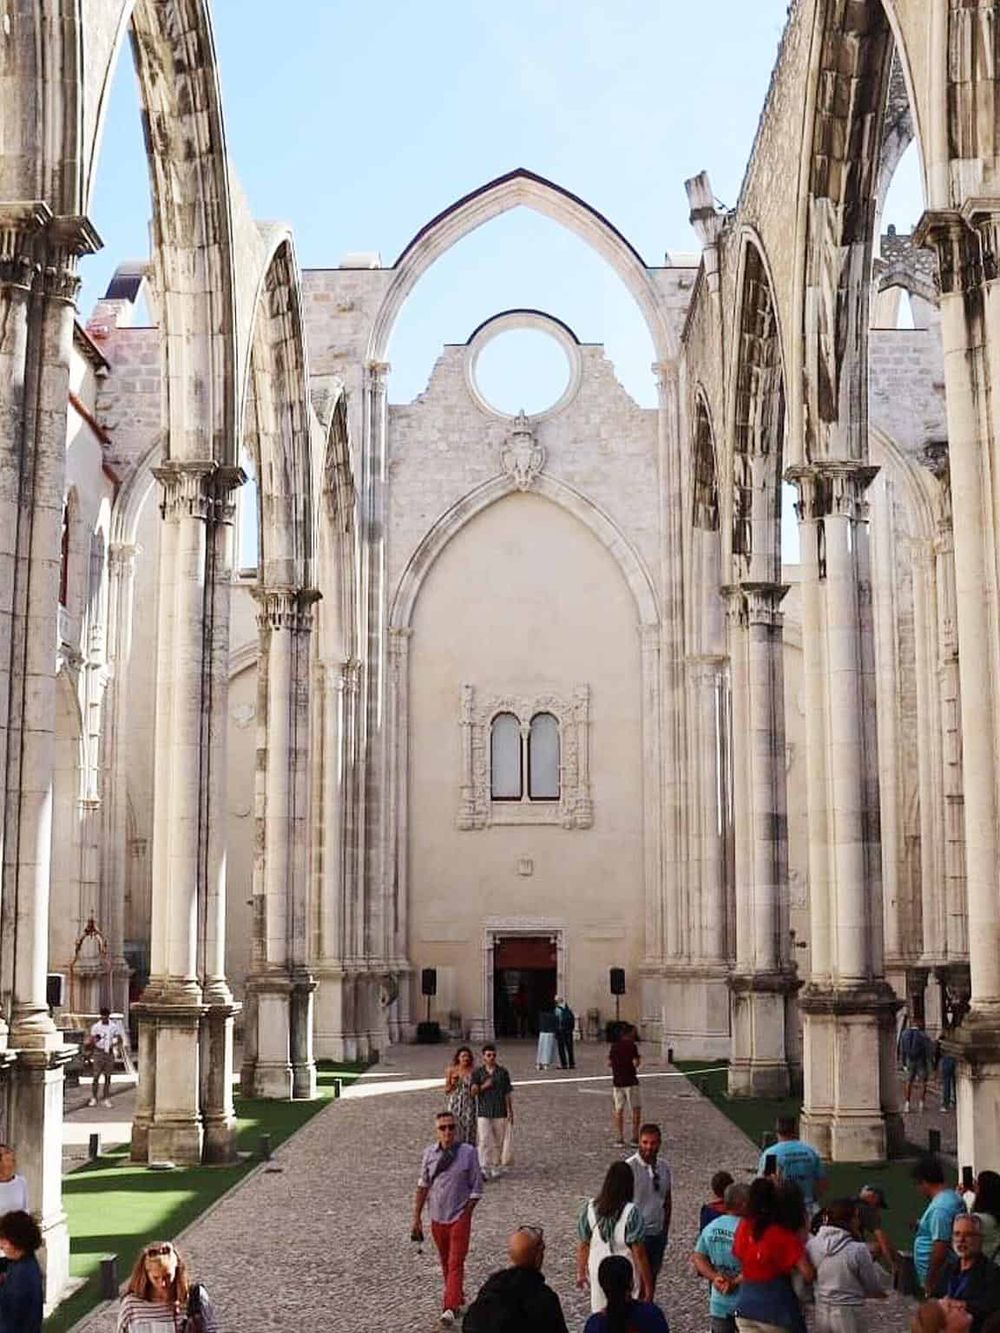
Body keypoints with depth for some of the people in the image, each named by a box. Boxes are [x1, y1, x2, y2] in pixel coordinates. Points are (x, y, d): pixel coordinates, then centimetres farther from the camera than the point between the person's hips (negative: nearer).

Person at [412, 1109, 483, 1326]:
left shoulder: (468, 1152, -12)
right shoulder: (429, 1153, -5)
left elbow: (476, 1189, -6)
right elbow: (422, 1187, 4)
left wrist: (465, 1215, -8)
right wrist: (416, 1218, 4)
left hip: (459, 1218, -4)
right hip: (437, 1218, 4)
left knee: (456, 1263, -10)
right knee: (445, 1262, 17)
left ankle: (450, 1307, -12)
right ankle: (457, 1298, 35)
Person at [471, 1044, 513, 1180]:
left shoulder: (502, 1072, 4)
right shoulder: (477, 1072, 3)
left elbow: (507, 1094, 7)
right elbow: (473, 1092, 0)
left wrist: (510, 1112, 5)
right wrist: (484, 1086, -17)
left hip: (500, 1113, 1)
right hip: (483, 1112, -1)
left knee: (498, 1142, 7)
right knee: (484, 1141, -11)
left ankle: (496, 1168, 20)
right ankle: (484, 1169, -12)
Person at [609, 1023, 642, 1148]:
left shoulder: (614, 1046, 8)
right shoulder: (631, 1046, -9)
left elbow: (609, 1062, 11)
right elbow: (636, 1062, -16)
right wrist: (639, 1059, 4)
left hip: (617, 1081, 5)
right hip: (630, 1081, -5)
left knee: (618, 1111, 10)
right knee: (636, 1109, 3)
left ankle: (619, 1139, 10)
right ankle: (635, 1138, -1)